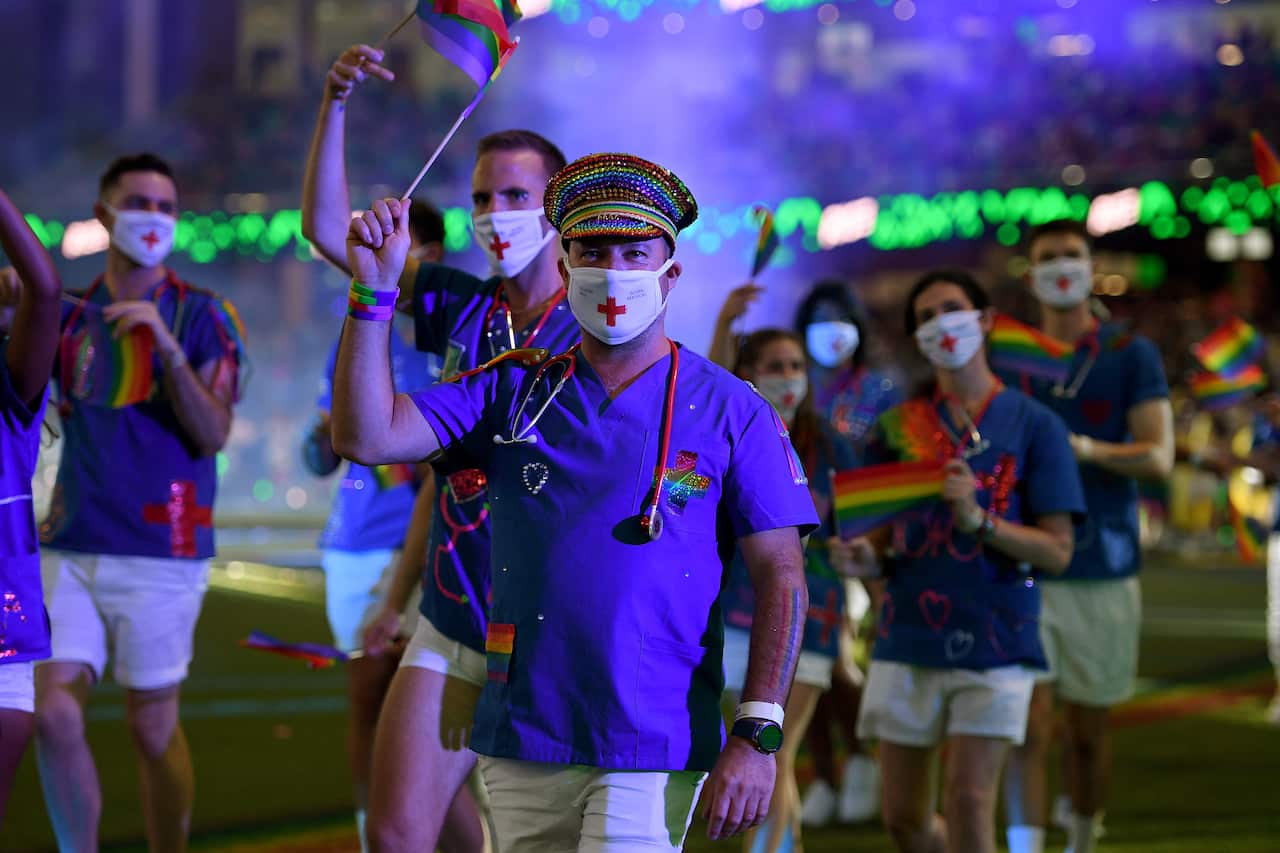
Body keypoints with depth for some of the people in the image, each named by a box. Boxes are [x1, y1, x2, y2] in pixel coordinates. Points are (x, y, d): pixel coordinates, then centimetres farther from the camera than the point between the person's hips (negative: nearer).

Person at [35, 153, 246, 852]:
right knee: (52, 713, -5)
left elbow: (213, 434, -9)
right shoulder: (70, 316, 11)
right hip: (70, 547, 3)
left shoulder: (203, 316, 0)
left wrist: (168, 347, -23)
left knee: (152, 727, 2)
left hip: (159, 551, -3)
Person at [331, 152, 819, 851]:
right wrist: (374, 288, -8)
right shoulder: (513, 391, 9)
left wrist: (755, 737, -11)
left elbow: (781, 578, -2)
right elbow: (367, 437, -1)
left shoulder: (729, 409, 0)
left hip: (652, 750, -3)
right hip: (521, 741, 4)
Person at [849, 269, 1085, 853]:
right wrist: (867, 554, -8)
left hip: (993, 640, -3)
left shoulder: (1033, 425, 2)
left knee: (969, 802, -11)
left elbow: (1057, 552, -3)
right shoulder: (899, 426, 10)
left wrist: (978, 518, -17)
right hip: (907, 636, 3)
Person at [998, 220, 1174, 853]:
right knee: (1030, 727, -11)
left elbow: (1159, 457, -7)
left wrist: (1088, 449, -25)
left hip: (1102, 569, 0)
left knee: (1088, 730, 11)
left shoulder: (1131, 355, 1)